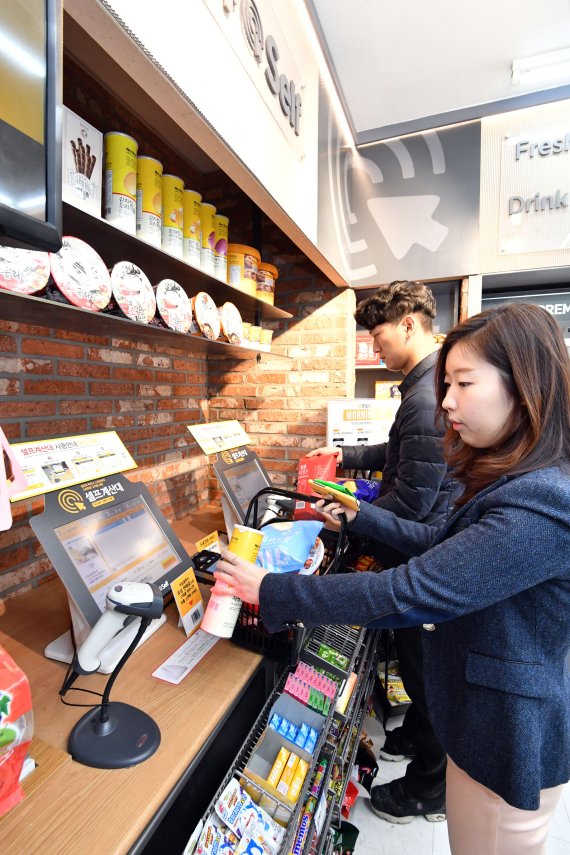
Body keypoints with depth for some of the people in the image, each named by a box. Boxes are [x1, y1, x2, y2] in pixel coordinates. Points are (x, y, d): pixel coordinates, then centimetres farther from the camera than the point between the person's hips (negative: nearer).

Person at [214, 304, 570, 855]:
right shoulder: (512, 480, 0)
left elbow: (409, 594, -35)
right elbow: (439, 545, 9)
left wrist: (269, 591, -27)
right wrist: (358, 515, 6)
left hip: (509, 737, -8)